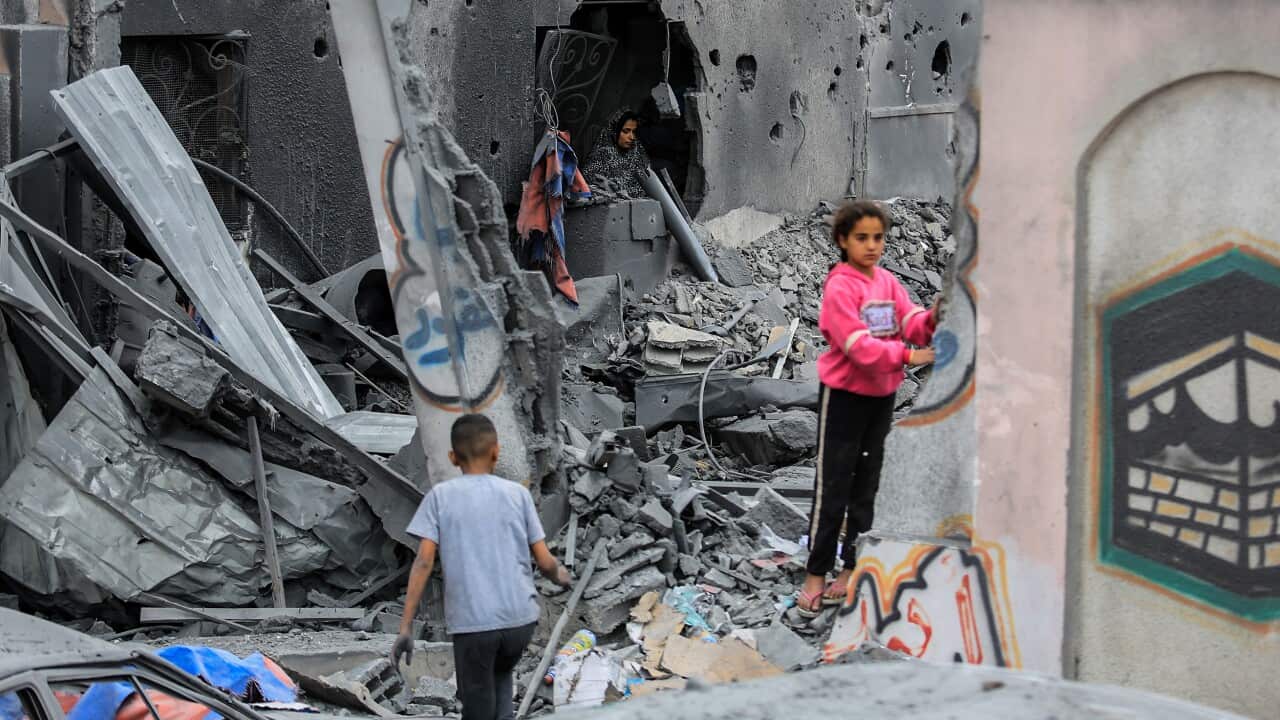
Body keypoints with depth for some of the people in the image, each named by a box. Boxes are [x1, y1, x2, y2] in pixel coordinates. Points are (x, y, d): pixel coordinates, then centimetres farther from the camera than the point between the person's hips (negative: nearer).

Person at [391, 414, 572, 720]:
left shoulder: (440, 496, 3)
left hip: (472, 623, -2)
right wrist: (560, 575, 30)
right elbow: (544, 560, 7)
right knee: (500, 672, 30)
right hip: (520, 618, 2)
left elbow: (424, 562, -5)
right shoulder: (518, 493, 7)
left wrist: (406, 628, -5)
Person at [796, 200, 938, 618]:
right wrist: (907, 357, -33)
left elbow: (912, 324, -5)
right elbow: (858, 345, -24)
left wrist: (931, 319, -27)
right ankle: (816, 576, 4)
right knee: (833, 487, -3)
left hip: (882, 395, 7)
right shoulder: (839, 287, -15)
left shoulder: (888, 282, 6)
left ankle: (852, 568, 21)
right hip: (844, 394, -7)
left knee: (866, 484, 12)